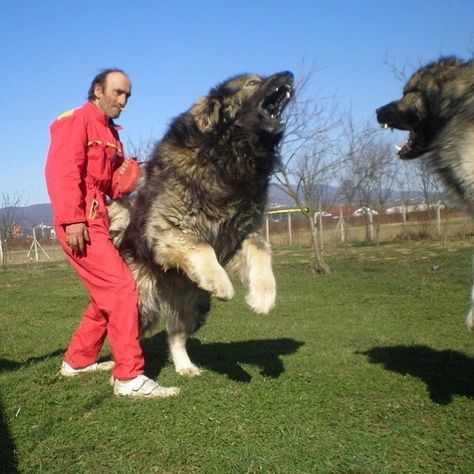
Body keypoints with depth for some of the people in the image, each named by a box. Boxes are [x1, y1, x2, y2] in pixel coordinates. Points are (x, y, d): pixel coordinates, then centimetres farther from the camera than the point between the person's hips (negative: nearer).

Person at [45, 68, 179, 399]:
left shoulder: (111, 134, 21)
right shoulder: (76, 120, -5)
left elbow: (115, 187, 16)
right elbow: (61, 171, -18)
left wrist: (130, 172, -5)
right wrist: (72, 219, -26)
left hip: (99, 222, 10)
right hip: (80, 224, -10)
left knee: (107, 295, 15)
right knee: (121, 288, -16)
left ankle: (77, 361, 29)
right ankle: (129, 377, -13)